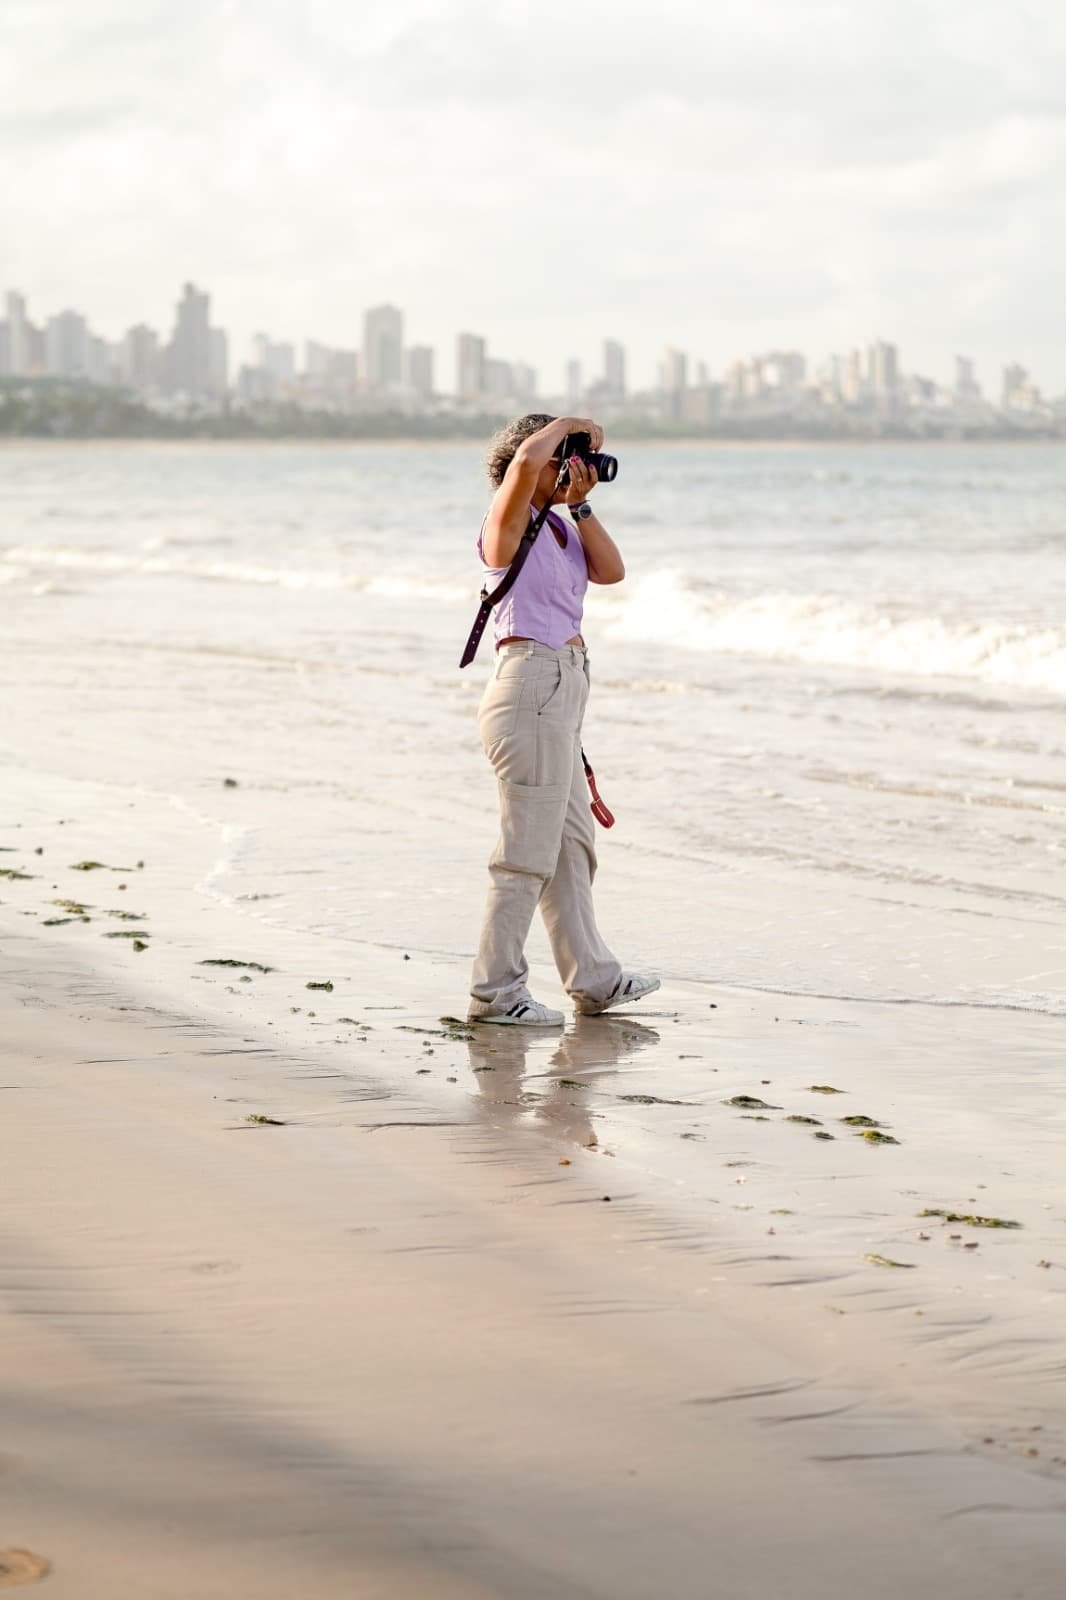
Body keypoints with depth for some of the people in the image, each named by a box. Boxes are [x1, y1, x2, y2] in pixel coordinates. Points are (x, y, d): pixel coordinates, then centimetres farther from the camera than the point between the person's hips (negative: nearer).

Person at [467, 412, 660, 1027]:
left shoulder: (556, 529, 17)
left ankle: (592, 977, 25)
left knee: (573, 842, 16)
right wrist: (569, 425, -10)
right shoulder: (509, 523, -9)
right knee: (528, 851, -6)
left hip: (562, 691, 10)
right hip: (532, 683, -10)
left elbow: (612, 571, 8)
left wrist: (581, 505, 5)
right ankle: (495, 990, -1)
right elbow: (526, 460, -28)